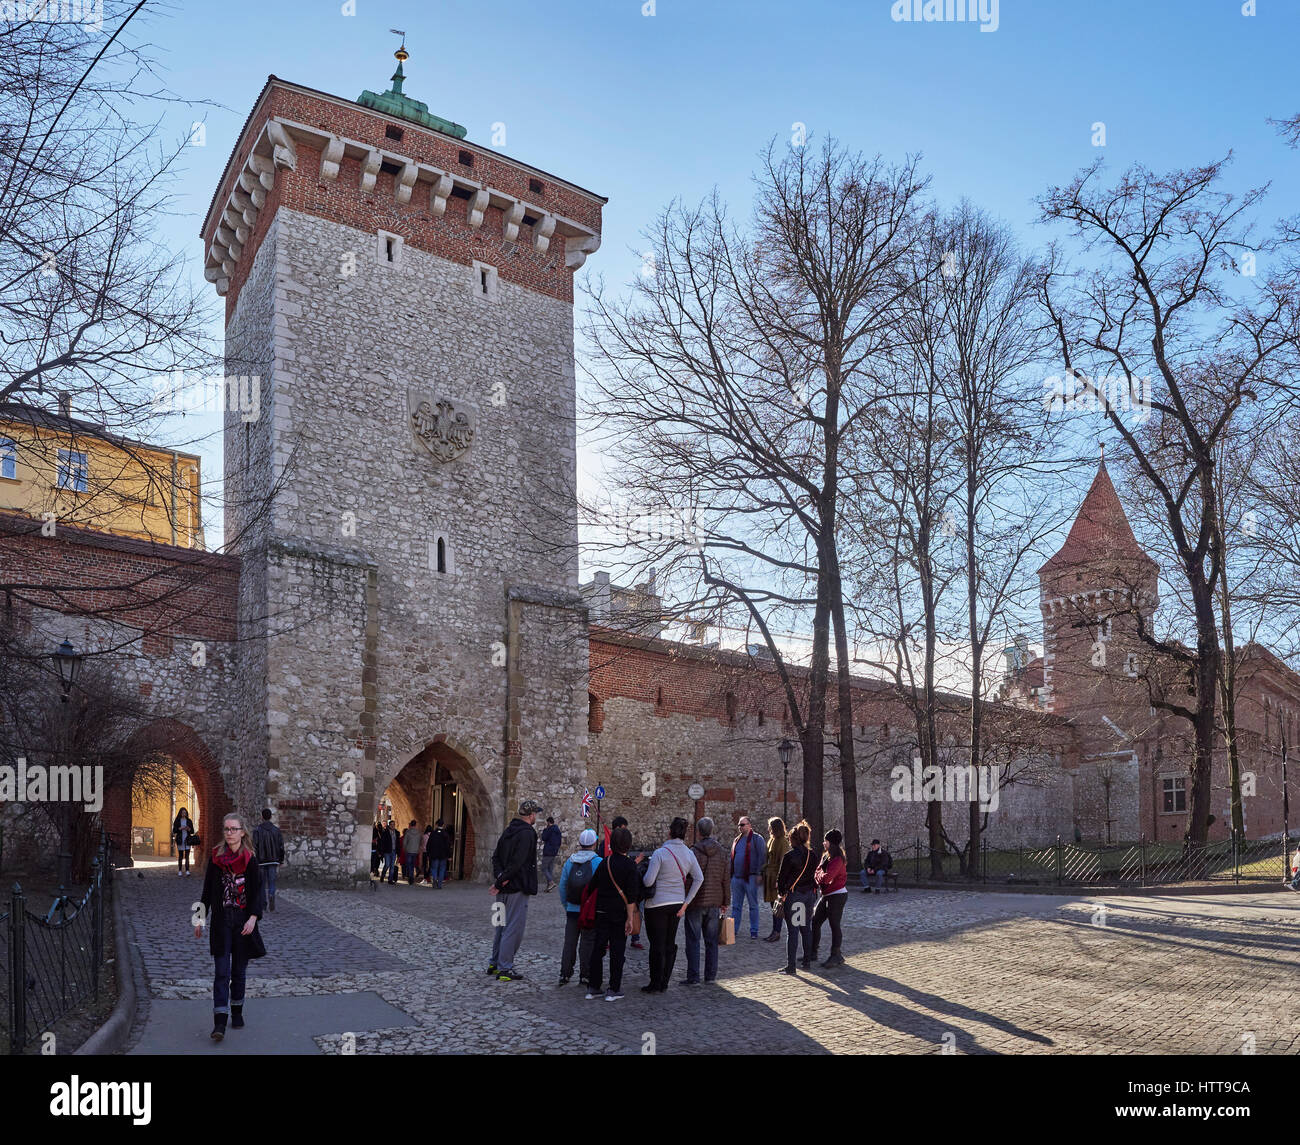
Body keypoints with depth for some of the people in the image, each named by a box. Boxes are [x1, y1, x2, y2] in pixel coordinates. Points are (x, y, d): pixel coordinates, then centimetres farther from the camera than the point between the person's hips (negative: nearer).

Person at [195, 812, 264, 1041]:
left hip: (243, 921, 0)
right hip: (221, 921, 0)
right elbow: (207, 891, 8)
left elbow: (257, 892, -4)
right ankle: (219, 1022, -9)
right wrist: (201, 919, 6)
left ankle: (237, 1013, 24)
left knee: (239, 969, 9)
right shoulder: (216, 857, 2)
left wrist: (253, 918, -16)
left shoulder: (250, 859, -2)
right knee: (221, 971, -7)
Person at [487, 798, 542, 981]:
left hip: (504, 888, 9)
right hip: (517, 889, -9)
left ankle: (495, 963, 27)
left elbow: (496, 856, 9)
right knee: (514, 927, -2)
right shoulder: (527, 834, -16)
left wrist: (499, 877, -4)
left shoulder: (508, 830, 12)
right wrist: (500, 882, -16)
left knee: (502, 925, 18)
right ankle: (505, 969, 1)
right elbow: (517, 863, -22)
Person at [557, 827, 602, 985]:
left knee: (569, 942, 11)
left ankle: (564, 974, 13)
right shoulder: (598, 862, -9)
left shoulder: (569, 861, 3)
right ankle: (584, 976, 7)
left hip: (572, 909, 3)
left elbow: (562, 886, 7)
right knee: (587, 943, 5)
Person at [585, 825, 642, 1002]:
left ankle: (592, 988, 15)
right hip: (619, 914, -4)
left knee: (598, 948, 10)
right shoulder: (629, 865, -11)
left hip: (602, 912, 4)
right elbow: (631, 896, -14)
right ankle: (614, 990, 7)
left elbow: (592, 885, 7)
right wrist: (629, 918, -11)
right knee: (617, 951, 4)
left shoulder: (604, 863, 3)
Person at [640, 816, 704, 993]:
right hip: (677, 903, 5)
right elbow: (699, 879, -1)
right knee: (670, 944, 14)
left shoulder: (660, 853, -17)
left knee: (657, 944, 3)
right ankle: (664, 983, 20)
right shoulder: (689, 854, 0)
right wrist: (686, 903, 3)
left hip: (657, 904, -5)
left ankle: (655, 985, 8)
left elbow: (648, 881, -19)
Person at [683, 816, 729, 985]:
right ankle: (711, 976, 17)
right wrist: (726, 902, 15)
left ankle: (693, 978, 4)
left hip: (695, 903, -4)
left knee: (693, 941, 3)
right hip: (714, 902, 4)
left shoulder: (692, 853, -13)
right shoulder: (722, 853, 1)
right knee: (711, 941, 13)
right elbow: (726, 880, 6)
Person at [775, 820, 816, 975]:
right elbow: (814, 874, 11)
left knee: (792, 930, -3)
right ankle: (807, 961, 21)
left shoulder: (789, 855, -13)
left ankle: (790, 966, -2)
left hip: (793, 895, -6)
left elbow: (782, 877, -9)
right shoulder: (811, 855, 4)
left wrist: (782, 893, 4)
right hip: (808, 894, 6)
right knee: (805, 929, 16)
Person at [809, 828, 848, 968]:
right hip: (827, 895, 10)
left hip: (837, 895, -10)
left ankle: (836, 956, 8)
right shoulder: (826, 856, 12)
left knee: (834, 925, -2)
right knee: (815, 922, 10)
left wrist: (818, 876, -6)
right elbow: (817, 872, 10)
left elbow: (826, 877, -26)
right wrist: (819, 877, -12)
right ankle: (812, 953, 19)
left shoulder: (838, 859, -19)